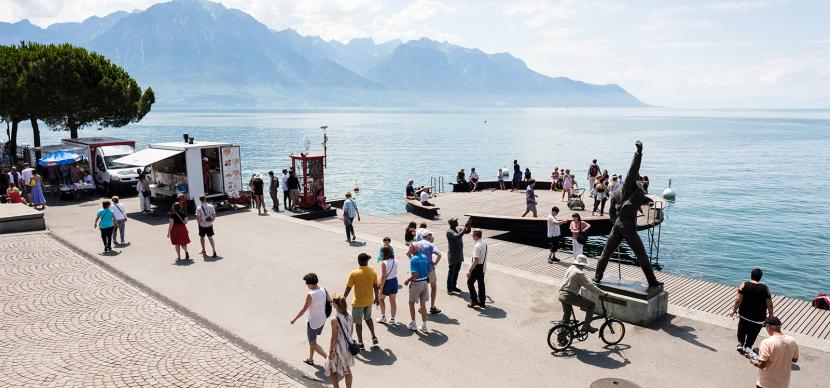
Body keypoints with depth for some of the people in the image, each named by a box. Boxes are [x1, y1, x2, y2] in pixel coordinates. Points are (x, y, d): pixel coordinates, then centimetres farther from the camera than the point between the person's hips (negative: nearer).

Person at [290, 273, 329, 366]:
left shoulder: (310, 295, -25)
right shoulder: (324, 290, -6)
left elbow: (304, 309, -17)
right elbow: (330, 302, 8)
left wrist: (294, 319, -5)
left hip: (312, 321, -7)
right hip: (322, 320, 7)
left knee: (313, 343, 6)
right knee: (312, 340, 25)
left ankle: (328, 358, -4)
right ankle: (310, 359, 38)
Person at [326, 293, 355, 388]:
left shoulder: (334, 320, -27)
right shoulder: (348, 314, -7)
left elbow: (334, 338, -20)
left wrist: (331, 351, -8)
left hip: (339, 347, -6)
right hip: (348, 345, 7)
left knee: (331, 370, 17)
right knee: (347, 369, 22)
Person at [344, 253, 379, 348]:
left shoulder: (354, 273, -18)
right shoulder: (373, 272, -8)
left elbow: (348, 288, -12)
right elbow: (375, 286, 1)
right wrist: (376, 298, 15)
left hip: (358, 302, -4)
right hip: (369, 301, 4)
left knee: (358, 322, 12)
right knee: (368, 318, 27)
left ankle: (360, 342, 19)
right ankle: (374, 337, 25)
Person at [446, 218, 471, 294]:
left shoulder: (458, 229, 8)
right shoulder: (449, 232, -18)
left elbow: (468, 231, 7)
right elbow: (458, 236, -32)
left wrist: (469, 224, -10)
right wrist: (464, 228, -30)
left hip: (459, 255, 8)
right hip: (453, 256, -8)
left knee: (457, 271, 15)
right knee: (451, 272, 0)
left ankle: (454, 286, 27)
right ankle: (449, 288, 10)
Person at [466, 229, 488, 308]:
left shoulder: (477, 246, -25)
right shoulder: (484, 243, 3)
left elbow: (476, 260, -27)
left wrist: (470, 271, -23)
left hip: (477, 267, -9)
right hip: (483, 267, 9)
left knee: (470, 282, 7)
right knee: (481, 284, 16)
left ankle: (474, 300, 8)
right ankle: (481, 302, 25)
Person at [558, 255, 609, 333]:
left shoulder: (570, 268, 14)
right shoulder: (579, 273, -13)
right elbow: (589, 286, -13)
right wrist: (603, 293, -6)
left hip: (561, 294, 9)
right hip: (570, 296, -9)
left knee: (565, 317, 23)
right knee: (591, 304, 0)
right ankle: (586, 326, 2)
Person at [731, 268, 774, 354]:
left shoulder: (744, 285, -9)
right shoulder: (765, 288, -6)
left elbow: (738, 300, -14)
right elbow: (769, 304, -5)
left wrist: (734, 310, -2)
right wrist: (771, 315, 8)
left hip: (744, 315, 0)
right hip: (758, 318, 0)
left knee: (742, 329, 26)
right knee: (752, 334, 17)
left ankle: (740, 343, 20)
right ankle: (747, 347, 24)